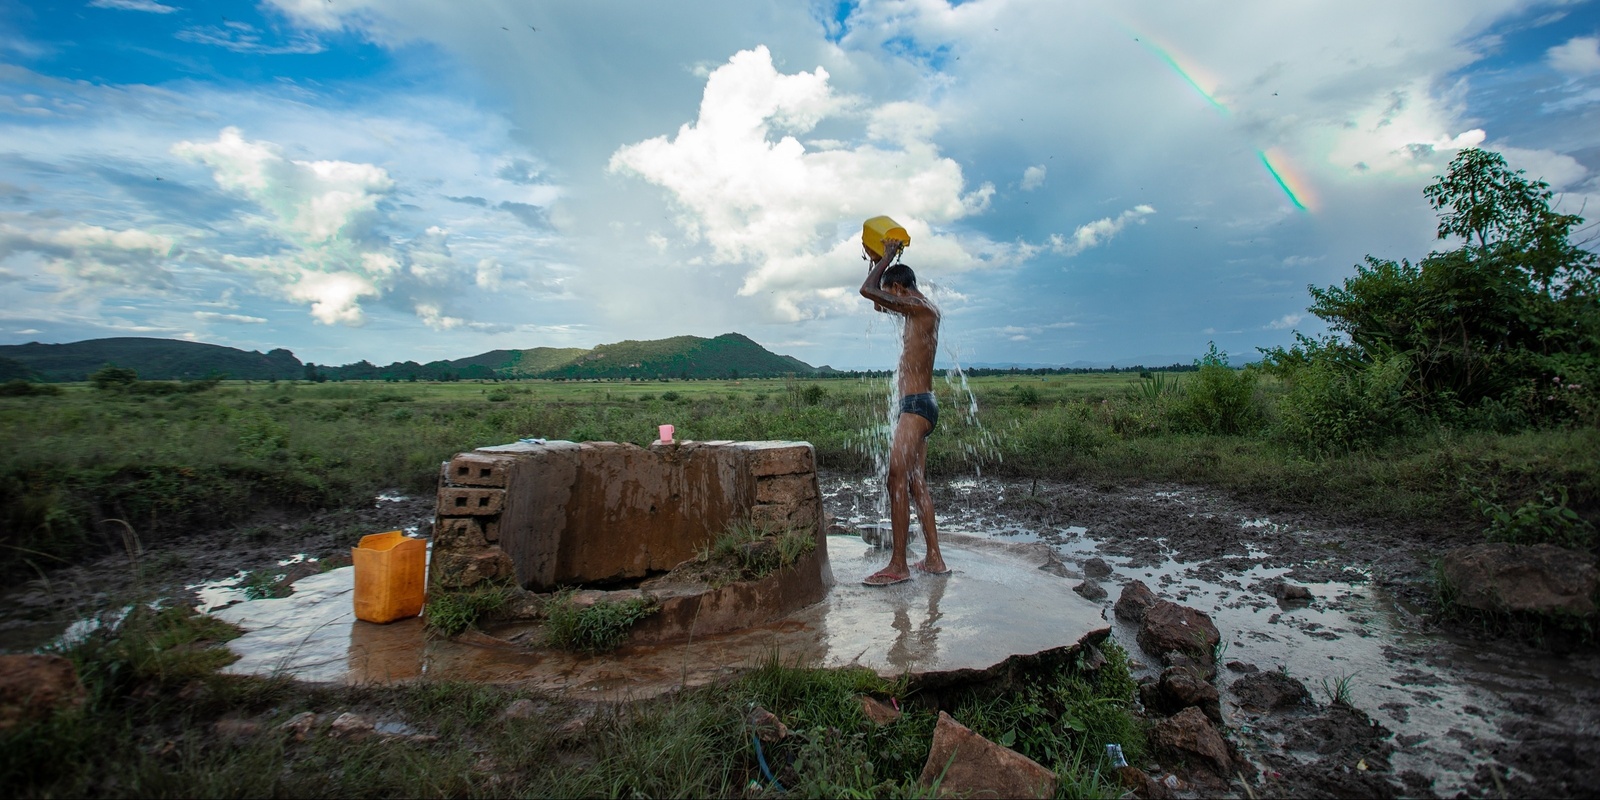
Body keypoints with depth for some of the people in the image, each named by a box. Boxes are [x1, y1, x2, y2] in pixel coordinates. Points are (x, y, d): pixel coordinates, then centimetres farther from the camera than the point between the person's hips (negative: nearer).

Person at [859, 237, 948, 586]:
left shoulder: (920, 307, -11)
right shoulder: (921, 310, 17)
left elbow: (868, 291, -17)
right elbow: (878, 305, 31)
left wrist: (887, 257, -2)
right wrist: (881, 261, 25)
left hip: (916, 406, -10)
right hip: (920, 406, 10)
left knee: (898, 482, -11)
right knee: (917, 484, 12)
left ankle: (898, 566, -7)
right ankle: (934, 559, 18)